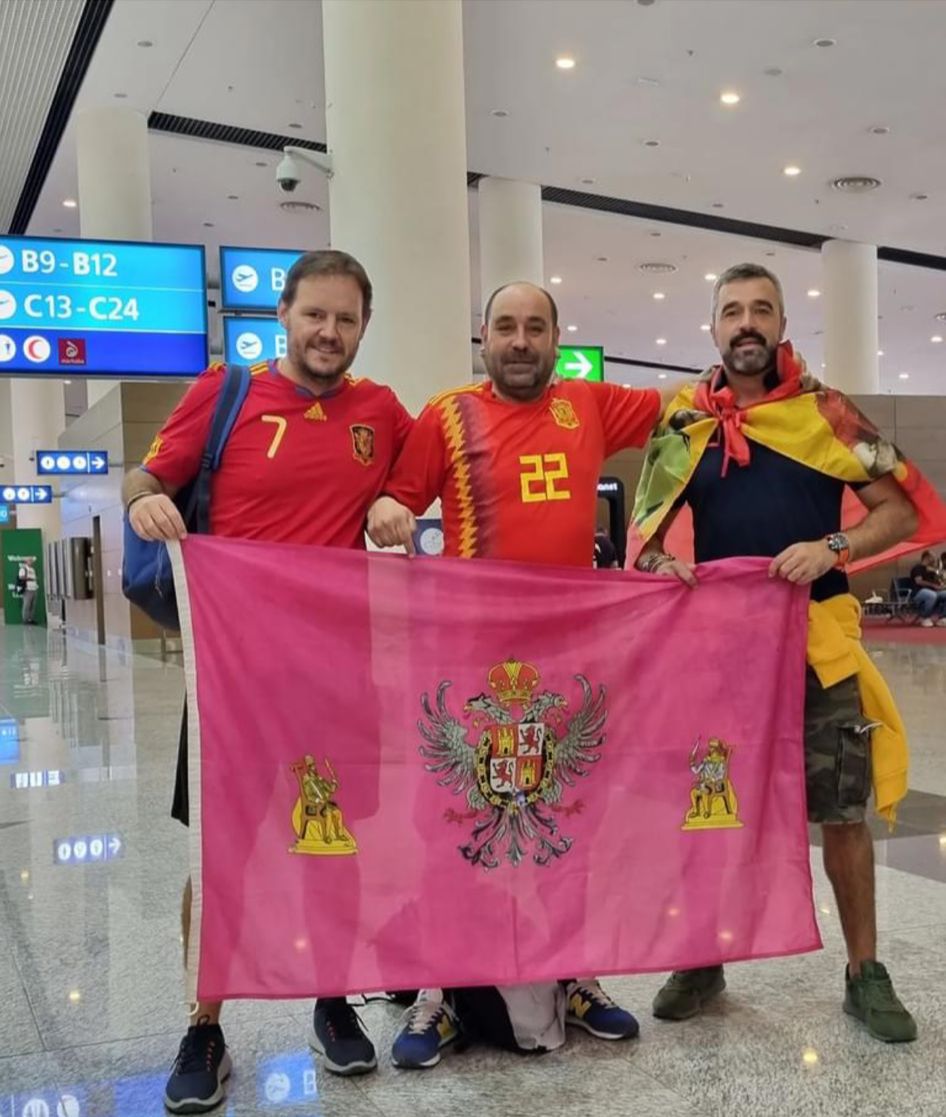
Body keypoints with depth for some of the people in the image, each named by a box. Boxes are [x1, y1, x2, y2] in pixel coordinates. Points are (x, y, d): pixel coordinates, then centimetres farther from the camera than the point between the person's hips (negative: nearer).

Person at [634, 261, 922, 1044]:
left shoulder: (825, 411, 0)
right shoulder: (683, 425, 4)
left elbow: (900, 511, -2)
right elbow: (644, 533, 9)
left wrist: (832, 549, -18)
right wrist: (658, 564, -13)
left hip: (818, 640, -1)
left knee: (843, 812, 5)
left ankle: (865, 973, 22)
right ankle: (702, 961, 27)